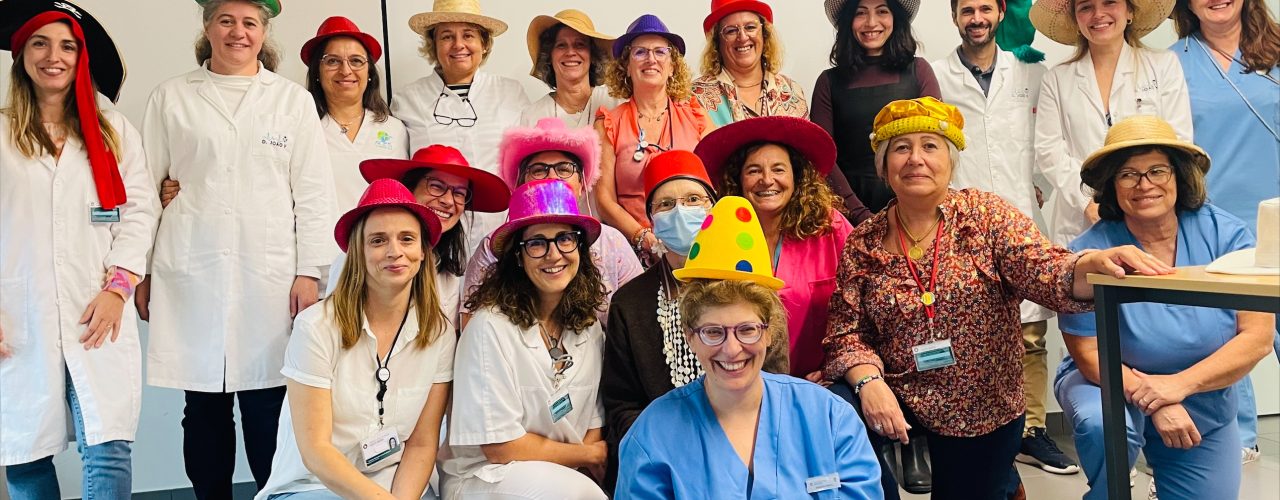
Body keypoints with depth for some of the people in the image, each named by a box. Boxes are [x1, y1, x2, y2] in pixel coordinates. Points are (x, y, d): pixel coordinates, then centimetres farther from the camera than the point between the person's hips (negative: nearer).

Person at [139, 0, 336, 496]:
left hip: (269, 277, -1)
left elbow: (314, 192, 4)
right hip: (190, 274, 1)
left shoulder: (294, 100, 8)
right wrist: (141, 271, 6)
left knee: (267, 409, -1)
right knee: (204, 408, 6)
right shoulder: (171, 97, 10)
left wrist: (309, 271, -2)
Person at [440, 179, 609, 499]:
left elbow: (595, 420, 8)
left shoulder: (590, 328, 3)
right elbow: (500, 447, -16)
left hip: (569, 474, 6)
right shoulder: (490, 327, -17)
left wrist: (594, 465, -14)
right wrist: (590, 454, -5)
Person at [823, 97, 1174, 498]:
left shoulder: (986, 215, -7)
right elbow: (848, 331, -4)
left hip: (982, 410, 0)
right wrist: (868, 381, -23)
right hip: (896, 403, 0)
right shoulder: (862, 245, -4)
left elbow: (1044, 271, -22)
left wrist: (1090, 264, -44)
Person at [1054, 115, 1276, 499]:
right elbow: (1089, 353, -16)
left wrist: (1179, 384, -26)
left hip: (1205, 415, 3)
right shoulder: (1089, 253, -20)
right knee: (1102, 425, -35)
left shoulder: (1226, 235, -13)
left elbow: (1258, 335, -15)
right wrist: (1153, 402, -29)